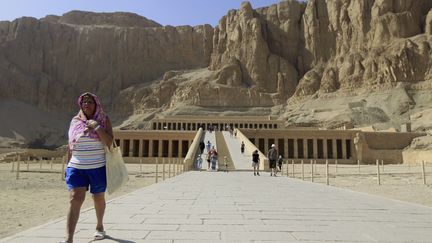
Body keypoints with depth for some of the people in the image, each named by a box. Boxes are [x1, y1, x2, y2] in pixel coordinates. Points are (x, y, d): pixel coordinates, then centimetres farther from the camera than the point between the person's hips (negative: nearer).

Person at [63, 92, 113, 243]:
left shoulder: (104, 120, -1)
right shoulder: (75, 121, 6)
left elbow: (109, 142, -12)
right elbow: (70, 145, 12)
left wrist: (97, 126, -20)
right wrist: (68, 165, 13)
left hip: (98, 168, -1)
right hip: (76, 168, 1)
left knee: (99, 198, 14)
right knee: (75, 199, -12)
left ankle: (99, 226, 38)